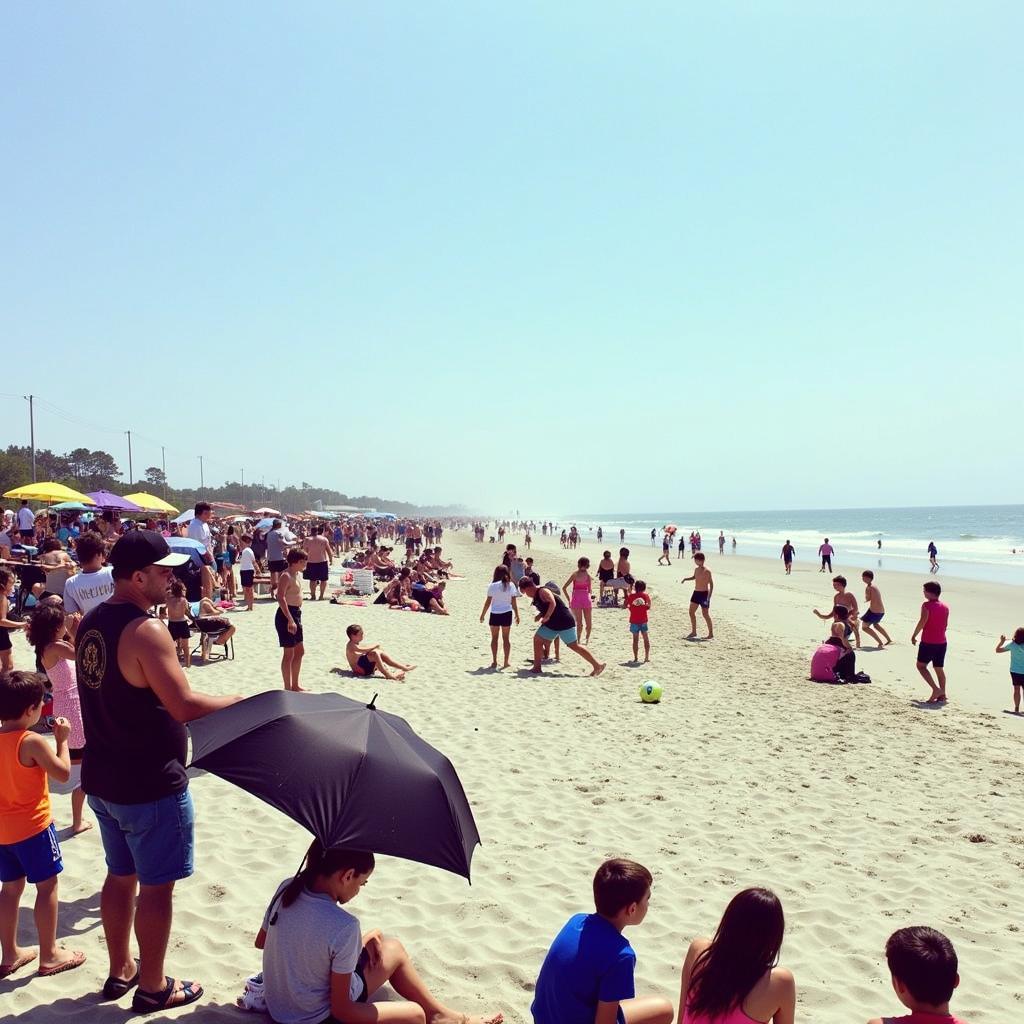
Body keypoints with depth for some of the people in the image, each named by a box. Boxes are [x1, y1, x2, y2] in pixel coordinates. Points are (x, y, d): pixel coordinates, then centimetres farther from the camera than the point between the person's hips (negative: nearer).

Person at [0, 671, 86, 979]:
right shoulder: (32, 742, -21)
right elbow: (63, 773, -15)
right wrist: (62, 739, -6)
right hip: (32, 826, -7)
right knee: (47, 886, 4)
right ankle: (49, 955, 12)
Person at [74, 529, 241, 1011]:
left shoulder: (91, 622, 4)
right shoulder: (146, 630, -24)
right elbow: (184, 706, -25)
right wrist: (242, 703, -12)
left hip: (102, 777, 9)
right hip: (150, 785, -9)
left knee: (120, 875, 22)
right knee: (156, 885, 7)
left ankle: (120, 970, 37)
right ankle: (152, 987, 21)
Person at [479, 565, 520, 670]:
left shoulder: (493, 586, -7)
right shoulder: (511, 585, -3)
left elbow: (488, 602, -4)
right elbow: (513, 602, -2)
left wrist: (483, 614, 7)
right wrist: (517, 615, 7)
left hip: (495, 614, -1)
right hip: (507, 613, 1)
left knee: (494, 638, 11)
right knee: (505, 638, 11)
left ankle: (494, 661, 11)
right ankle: (506, 662, 11)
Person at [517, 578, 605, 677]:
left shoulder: (543, 591, -16)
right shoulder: (536, 597, 13)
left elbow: (553, 603, -30)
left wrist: (546, 617, -29)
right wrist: (540, 615, 6)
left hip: (564, 622, -10)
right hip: (551, 624, 10)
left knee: (574, 646, -7)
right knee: (537, 639, 6)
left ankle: (598, 665, -1)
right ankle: (537, 667, 13)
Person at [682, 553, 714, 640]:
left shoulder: (707, 571, -14)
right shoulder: (696, 569, 8)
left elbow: (711, 584, -14)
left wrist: (709, 596, -20)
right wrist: (686, 579, 11)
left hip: (704, 594, -8)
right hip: (696, 593, 8)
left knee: (705, 614, -4)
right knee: (691, 612, 9)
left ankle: (711, 634, 6)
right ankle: (693, 632, 20)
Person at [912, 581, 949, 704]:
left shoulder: (927, 605, -13)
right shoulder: (945, 608, 7)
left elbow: (922, 622, -19)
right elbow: (945, 625, 12)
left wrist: (914, 636, -9)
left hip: (928, 642, -6)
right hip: (941, 642, 7)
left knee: (921, 666, 4)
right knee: (939, 669, 14)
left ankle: (936, 689, -10)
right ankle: (942, 695, 14)